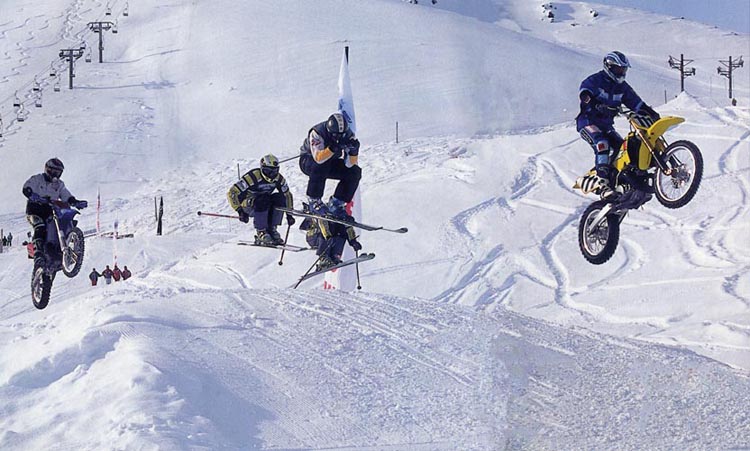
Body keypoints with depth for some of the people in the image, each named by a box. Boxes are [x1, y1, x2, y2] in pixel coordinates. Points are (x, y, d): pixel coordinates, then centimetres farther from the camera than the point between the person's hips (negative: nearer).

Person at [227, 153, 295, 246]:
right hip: (247, 204, -5)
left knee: (280, 198, -21)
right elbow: (232, 192, -27)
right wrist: (240, 211, -32)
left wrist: (289, 214, 2)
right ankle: (261, 233, -24)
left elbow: (287, 195, 8)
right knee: (262, 200, -36)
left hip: (264, 206, 5)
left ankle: (271, 229, -11)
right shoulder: (253, 177, -26)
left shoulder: (278, 178, -9)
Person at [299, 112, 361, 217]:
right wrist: (333, 148, -55)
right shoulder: (317, 133, -31)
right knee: (320, 165, -39)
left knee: (355, 172, -16)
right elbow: (318, 158, -43)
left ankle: (335, 204, -6)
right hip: (308, 160, -5)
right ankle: (314, 201, -23)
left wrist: (353, 151, -40)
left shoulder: (348, 136, -19)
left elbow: (349, 164, -22)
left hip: (331, 163, 5)